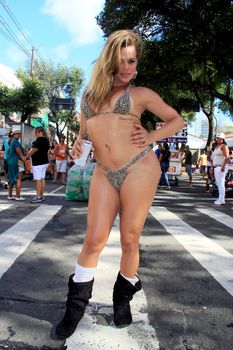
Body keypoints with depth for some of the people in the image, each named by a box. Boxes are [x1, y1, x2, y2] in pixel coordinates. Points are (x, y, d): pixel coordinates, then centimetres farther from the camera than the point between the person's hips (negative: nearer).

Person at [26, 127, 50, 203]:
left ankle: (38, 197, -8)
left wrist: (26, 157, -4)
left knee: (38, 179, -8)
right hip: (44, 162, 10)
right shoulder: (46, 140, 14)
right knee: (42, 178, 10)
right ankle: (42, 195, 14)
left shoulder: (39, 140, -16)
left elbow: (33, 150, -16)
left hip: (38, 163, -10)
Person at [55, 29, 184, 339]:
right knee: (94, 240, 1)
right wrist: (79, 142, 4)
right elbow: (85, 130, 26)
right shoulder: (90, 93, 16)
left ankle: (123, 298, 30)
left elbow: (177, 120, 13)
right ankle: (76, 303, 22)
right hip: (104, 174, 2)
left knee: (129, 241, 6)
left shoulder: (141, 93, 7)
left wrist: (152, 137, -3)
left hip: (139, 168, -2)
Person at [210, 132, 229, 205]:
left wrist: (223, 166, -23)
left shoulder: (224, 146, -6)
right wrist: (212, 167, 20)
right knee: (218, 183, 11)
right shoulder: (216, 147, 21)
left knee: (220, 183, -12)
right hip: (216, 167, 9)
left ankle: (221, 200, -11)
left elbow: (227, 157, -17)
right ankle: (220, 198, 17)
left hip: (221, 167, -9)